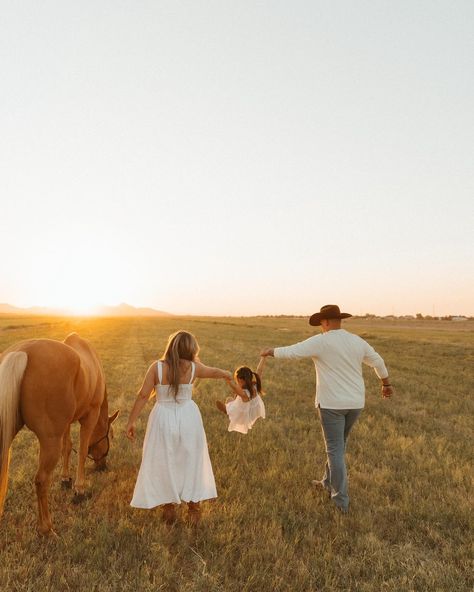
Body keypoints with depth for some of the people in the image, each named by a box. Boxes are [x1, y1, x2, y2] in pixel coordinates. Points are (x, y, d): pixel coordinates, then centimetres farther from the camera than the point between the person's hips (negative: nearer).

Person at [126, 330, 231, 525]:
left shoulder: (156, 367, -12)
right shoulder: (193, 367, -7)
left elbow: (143, 395, -11)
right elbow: (214, 372, 12)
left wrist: (131, 421, -1)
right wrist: (227, 374, 33)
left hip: (163, 419, -1)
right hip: (189, 418, 1)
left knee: (164, 464, 17)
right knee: (191, 462, 18)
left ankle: (169, 508, 29)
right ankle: (194, 508, 29)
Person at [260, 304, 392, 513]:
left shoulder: (321, 341, -13)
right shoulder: (357, 341, 5)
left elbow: (291, 352, -12)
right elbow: (378, 362, 17)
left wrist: (270, 351, 6)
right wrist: (386, 384, 33)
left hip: (332, 403, -6)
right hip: (355, 403, 6)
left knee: (335, 450, 3)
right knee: (338, 444, 22)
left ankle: (341, 500, 8)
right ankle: (328, 483, 37)